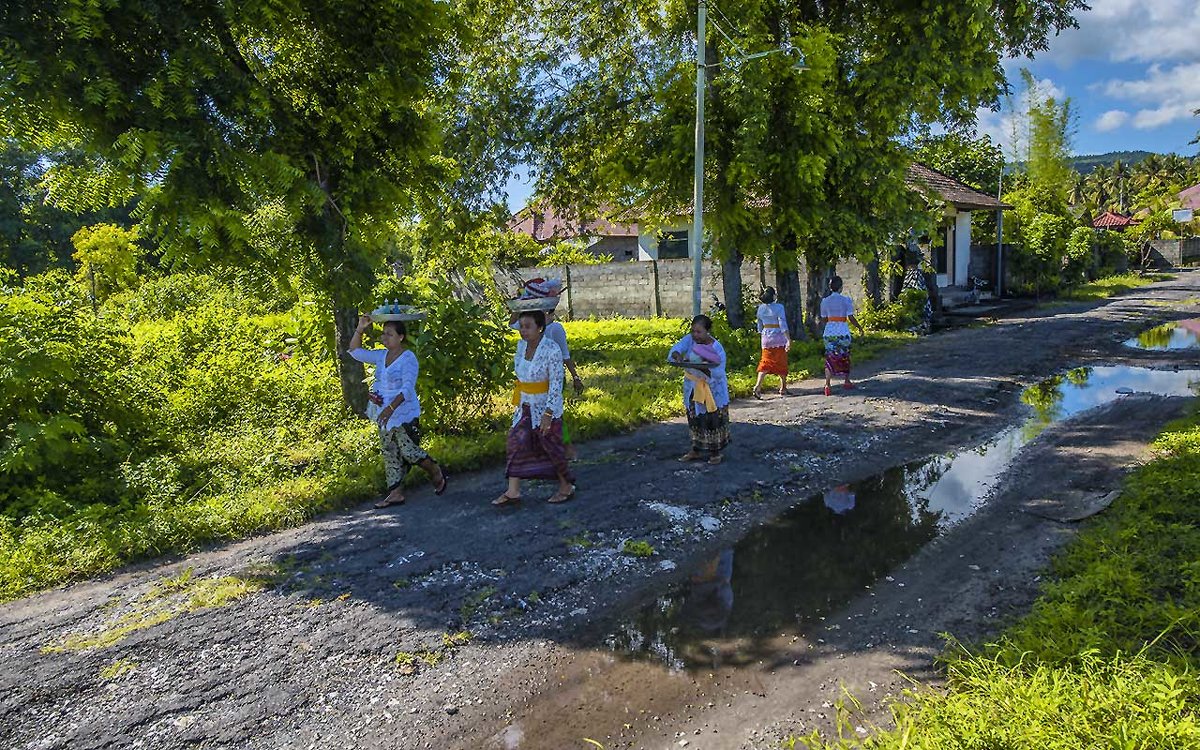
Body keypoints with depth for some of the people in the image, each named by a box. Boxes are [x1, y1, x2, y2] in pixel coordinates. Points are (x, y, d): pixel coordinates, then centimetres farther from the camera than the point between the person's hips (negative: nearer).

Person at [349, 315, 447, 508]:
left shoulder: (408, 358, -14)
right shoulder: (381, 356, 8)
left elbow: (407, 389, -22)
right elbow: (355, 351, 15)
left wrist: (391, 408, -32)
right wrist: (360, 329, 2)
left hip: (404, 414, -7)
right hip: (384, 415, 8)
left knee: (409, 452, -5)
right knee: (390, 454, 8)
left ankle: (438, 474, 20)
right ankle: (396, 493, 15)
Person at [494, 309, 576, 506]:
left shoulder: (552, 350, -21)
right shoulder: (521, 345, 1)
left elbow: (556, 384, -21)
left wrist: (548, 414, -25)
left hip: (547, 407, -7)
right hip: (525, 406, 7)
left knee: (551, 447, 5)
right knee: (516, 444, 3)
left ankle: (567, 487, 25)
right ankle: (513, 492, 10)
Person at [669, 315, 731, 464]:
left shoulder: (717, 348, -19)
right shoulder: (690, 339, -8)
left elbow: (719, 373, -20)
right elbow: (677, 348, -21)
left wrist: (703, 367, -37)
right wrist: (678, 356, -45)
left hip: (712, 390, -4)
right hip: (693, 388, 4)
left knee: (713, 420, 2)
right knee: (695, 419, 13)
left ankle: (715, 452, 17)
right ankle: (696, 450, 26)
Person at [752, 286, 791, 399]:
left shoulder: (761, 308, 4)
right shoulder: (778, 307, -12)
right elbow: (783, 325, -16)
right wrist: (789, 340, -16)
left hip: (766, 338, 4)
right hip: (779, 339, -4)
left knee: (765, 363, 6)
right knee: (781, 363, 10)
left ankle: (758, 386, -12)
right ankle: (783, 388, 20)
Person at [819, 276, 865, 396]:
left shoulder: (825, 301, 3)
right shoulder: (846, 300, -6)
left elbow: (823, 320, 7)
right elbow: (851, 318, -9)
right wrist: (859, 327, 6)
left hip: (829, 331, 2)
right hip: (843, 331, -2)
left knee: (830, 358, 1)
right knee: (845, 357, 17)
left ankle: (828, 385, -13)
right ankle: (847, 382, 30)